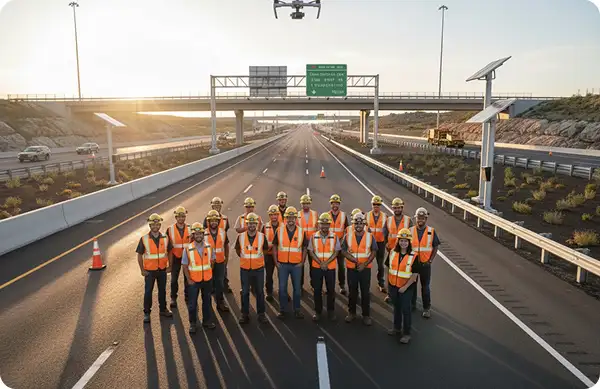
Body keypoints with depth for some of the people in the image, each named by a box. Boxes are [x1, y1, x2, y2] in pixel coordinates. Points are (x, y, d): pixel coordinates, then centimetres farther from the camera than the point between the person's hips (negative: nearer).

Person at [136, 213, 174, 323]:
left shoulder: (165, 238, -2)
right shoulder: (144, 239, -9)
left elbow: (169, 252, 7)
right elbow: (140, 255, -4)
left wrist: (170, 266, 2)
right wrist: (142, 270, -8)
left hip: (162, 270, 2)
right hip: (149, 271, -2)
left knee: (162, 290, 15)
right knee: (148, 291, 6)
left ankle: (163, 309, 30)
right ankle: (146, 313, 18)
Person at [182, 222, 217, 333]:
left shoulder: (209, 247, -4)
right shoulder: (188, 249, -12)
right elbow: (185, 265, -7)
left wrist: (208, 272, 7)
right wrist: (189, 280, -11)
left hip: (207, 279, 2)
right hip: (193, 281, -2)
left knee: (207, 301, 16)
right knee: (192, 303, 6)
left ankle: (207, 321, 32)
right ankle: (193, 323, 23)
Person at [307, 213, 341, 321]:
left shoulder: (334, 237, -1)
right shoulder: (313, 237, 0)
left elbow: (336, 252, -4)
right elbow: (311, 252, -2)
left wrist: (326, 263, -15)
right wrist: (320, 263, -13)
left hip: (330, 267, 0)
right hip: (316, 267, 0)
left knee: (331, 290, 7)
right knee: (317, 290, 7)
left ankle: (331, 311, 23)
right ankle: (317, 311, 21)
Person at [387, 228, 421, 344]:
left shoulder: (413, 256, -16)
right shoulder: (392, 253, -3)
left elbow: (415, 274, -15)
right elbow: (389, 268, 7)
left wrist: (405, 287, -16)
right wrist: (388, 282, 7)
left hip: (407, 287, -4)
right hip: (393, 286, 4)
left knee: (406, 310, 5)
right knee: (396, 307, 21)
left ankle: (406, 333, 19)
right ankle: (397, 327, 39)